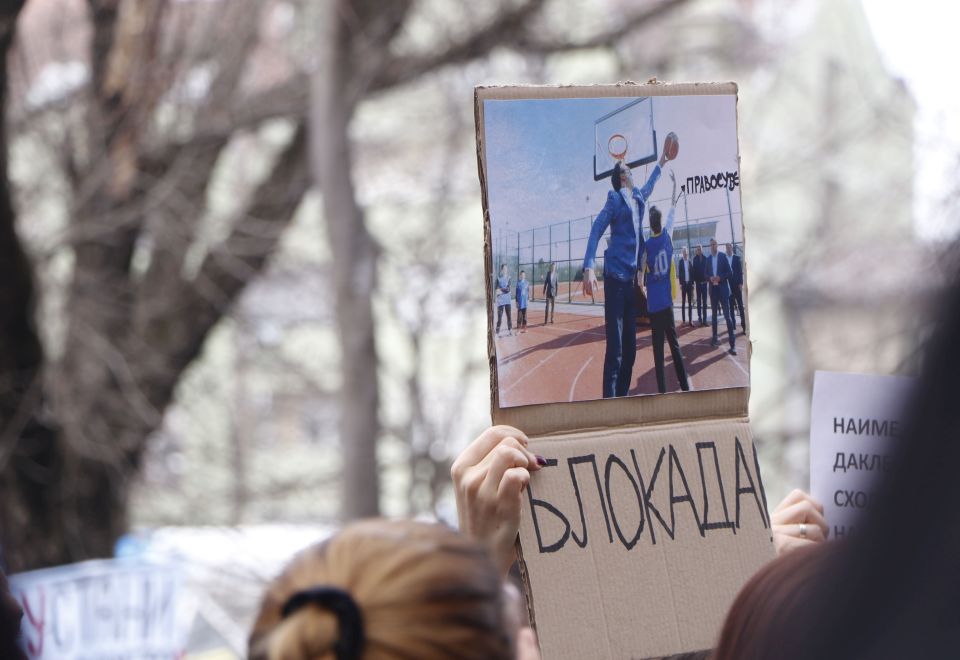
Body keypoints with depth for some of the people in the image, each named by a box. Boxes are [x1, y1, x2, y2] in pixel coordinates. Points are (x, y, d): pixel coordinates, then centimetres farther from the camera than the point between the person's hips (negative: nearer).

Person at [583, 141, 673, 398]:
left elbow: (648, 187, 39)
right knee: (615, 350, -13)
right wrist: (589, 268, -24)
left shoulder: (637, 199, 15)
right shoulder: (615, 200, -6)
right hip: (615, 276, -8)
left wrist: (661, 163, 51)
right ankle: (609, 402, -14)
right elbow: (596, 231, -13)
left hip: (631, 278, 8)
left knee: (630, 348, 9)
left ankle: (623, 396, 15)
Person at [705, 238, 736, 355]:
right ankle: (715, 338, 25)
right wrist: (710, 278, -7)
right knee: (714, 314, 13)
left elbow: (729, 272, -4)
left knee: (727, 315, -10)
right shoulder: (708, 258, 10)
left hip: (723, 288, -5)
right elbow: (706, 273, 14)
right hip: (713, 288, 5)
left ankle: (733, 344, -14)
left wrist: (720, 277, -19)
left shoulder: (723, 256, -3)